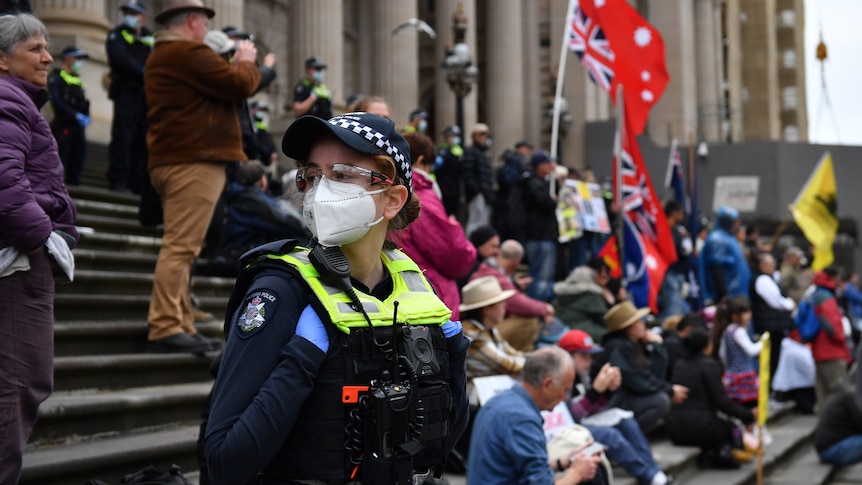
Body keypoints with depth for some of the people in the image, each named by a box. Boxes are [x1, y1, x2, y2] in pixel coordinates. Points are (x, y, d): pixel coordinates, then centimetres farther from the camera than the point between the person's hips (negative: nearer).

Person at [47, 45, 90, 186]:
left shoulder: (76, 78, 20)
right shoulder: (56, 77, -5)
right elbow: (56, 102, -17)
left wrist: (86, 116, -1)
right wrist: (76, 115, -19)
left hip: (77, 127, 8)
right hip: (63, 125, -8)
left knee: (77, 162, 10)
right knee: (60, 160, -10)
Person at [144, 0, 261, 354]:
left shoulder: (161, 56, 23)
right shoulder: (189, 53, -10)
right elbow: (240, 85, -13)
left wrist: (236, 63, 13)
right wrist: (247, 61, 6)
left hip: (173, 160, 11)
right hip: (194, 160, -11)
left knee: (181, 247, 10)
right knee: (180, 246, -13)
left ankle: (179, 326, 11)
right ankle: (164, 328, -16)